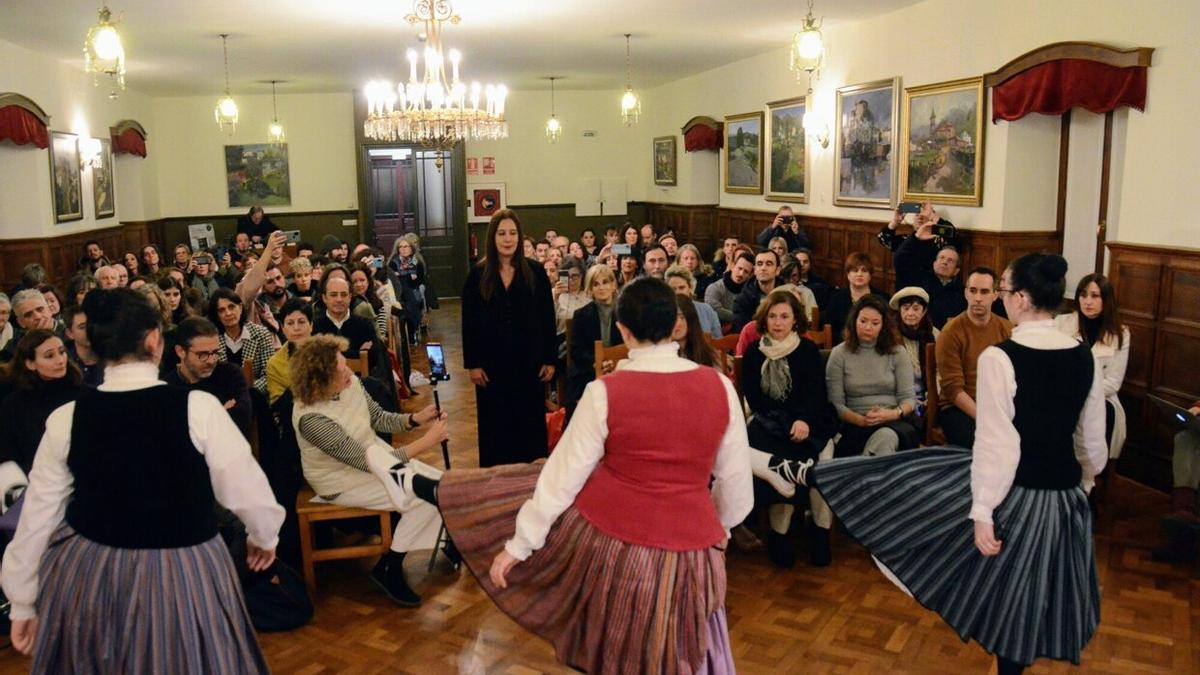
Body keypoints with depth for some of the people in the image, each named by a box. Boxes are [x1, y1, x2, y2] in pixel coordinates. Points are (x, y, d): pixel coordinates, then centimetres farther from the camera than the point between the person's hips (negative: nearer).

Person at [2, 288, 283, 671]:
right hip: (183, 575, -2)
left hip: (88, 575, 3)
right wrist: (265, 535, 12)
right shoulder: (198, 407, -17)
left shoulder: (66, 419, -8)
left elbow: (37, 517, 1)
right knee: (182, 660, 22)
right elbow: (244, 489, -9)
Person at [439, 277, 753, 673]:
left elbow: (563, 476, -8)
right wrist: (721, 523, 24)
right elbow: (736, 478, 3)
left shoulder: (605, 392, -14)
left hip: (605, 530, -2)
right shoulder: (720, 387, -7)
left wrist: (519, 544, 3)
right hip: (690, 547, 3)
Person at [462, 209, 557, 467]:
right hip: (492, 363, 0)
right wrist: (472, 364, -5)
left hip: (529, 360, 0)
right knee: (495, 426, 8)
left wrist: (550, 359, -2)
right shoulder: (478, 274, 0)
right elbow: (469, 323, 0)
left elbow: (548, 318, 1)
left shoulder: (535, 271, 0)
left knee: (530, 423, 7)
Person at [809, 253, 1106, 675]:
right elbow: (1093, 441, 8)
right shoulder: (1085, 358, -2)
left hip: (1013, 490, -5)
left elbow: (996, 443, -22)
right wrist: (1083, 481, 27)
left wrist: (983, 511, -16)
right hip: (1066, 495, 5)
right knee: (1027, 591, 21)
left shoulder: (999, 358, -21)